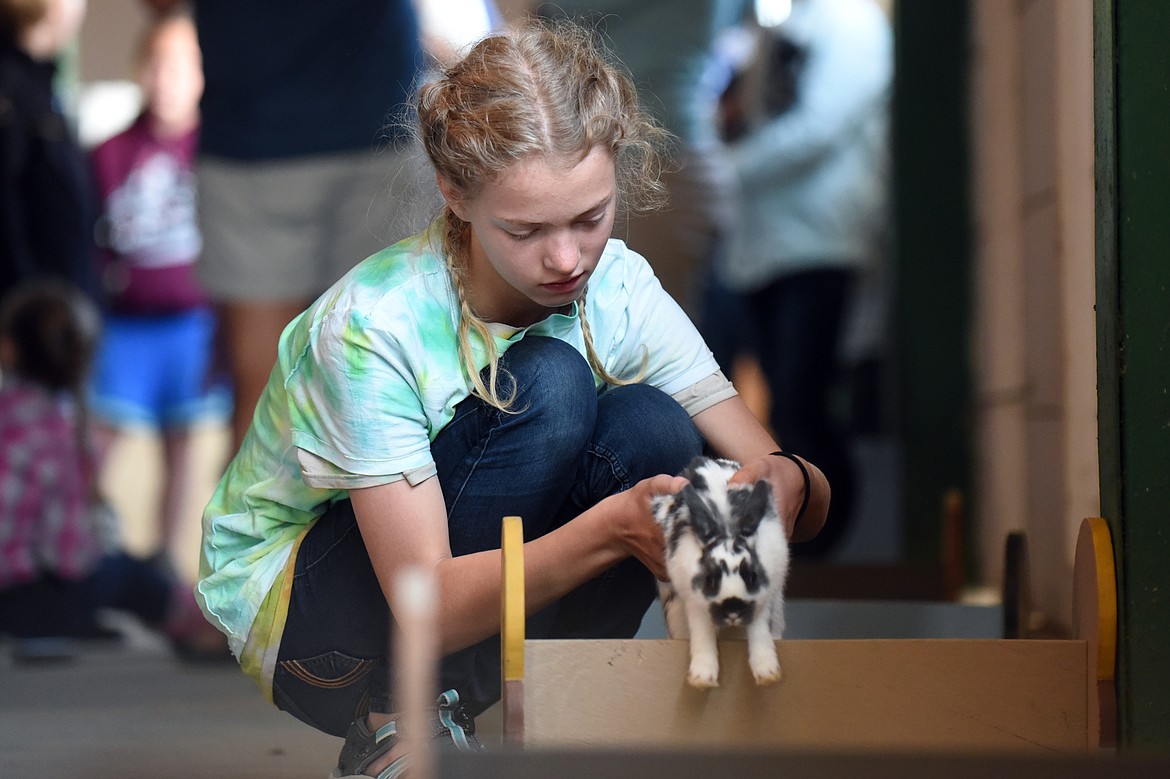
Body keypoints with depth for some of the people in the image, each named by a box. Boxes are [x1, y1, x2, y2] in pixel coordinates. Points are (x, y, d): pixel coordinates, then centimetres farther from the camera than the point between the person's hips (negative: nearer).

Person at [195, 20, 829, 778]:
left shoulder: (619, 289, -14)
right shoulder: (372, 328, -29)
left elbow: (811, 489, -14)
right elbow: (429, 608, -32)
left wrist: (785, 483, -40)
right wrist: (614, 528, -47)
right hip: (297, 615, -5)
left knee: (652, 430, -23)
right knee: (548, 386, -28)